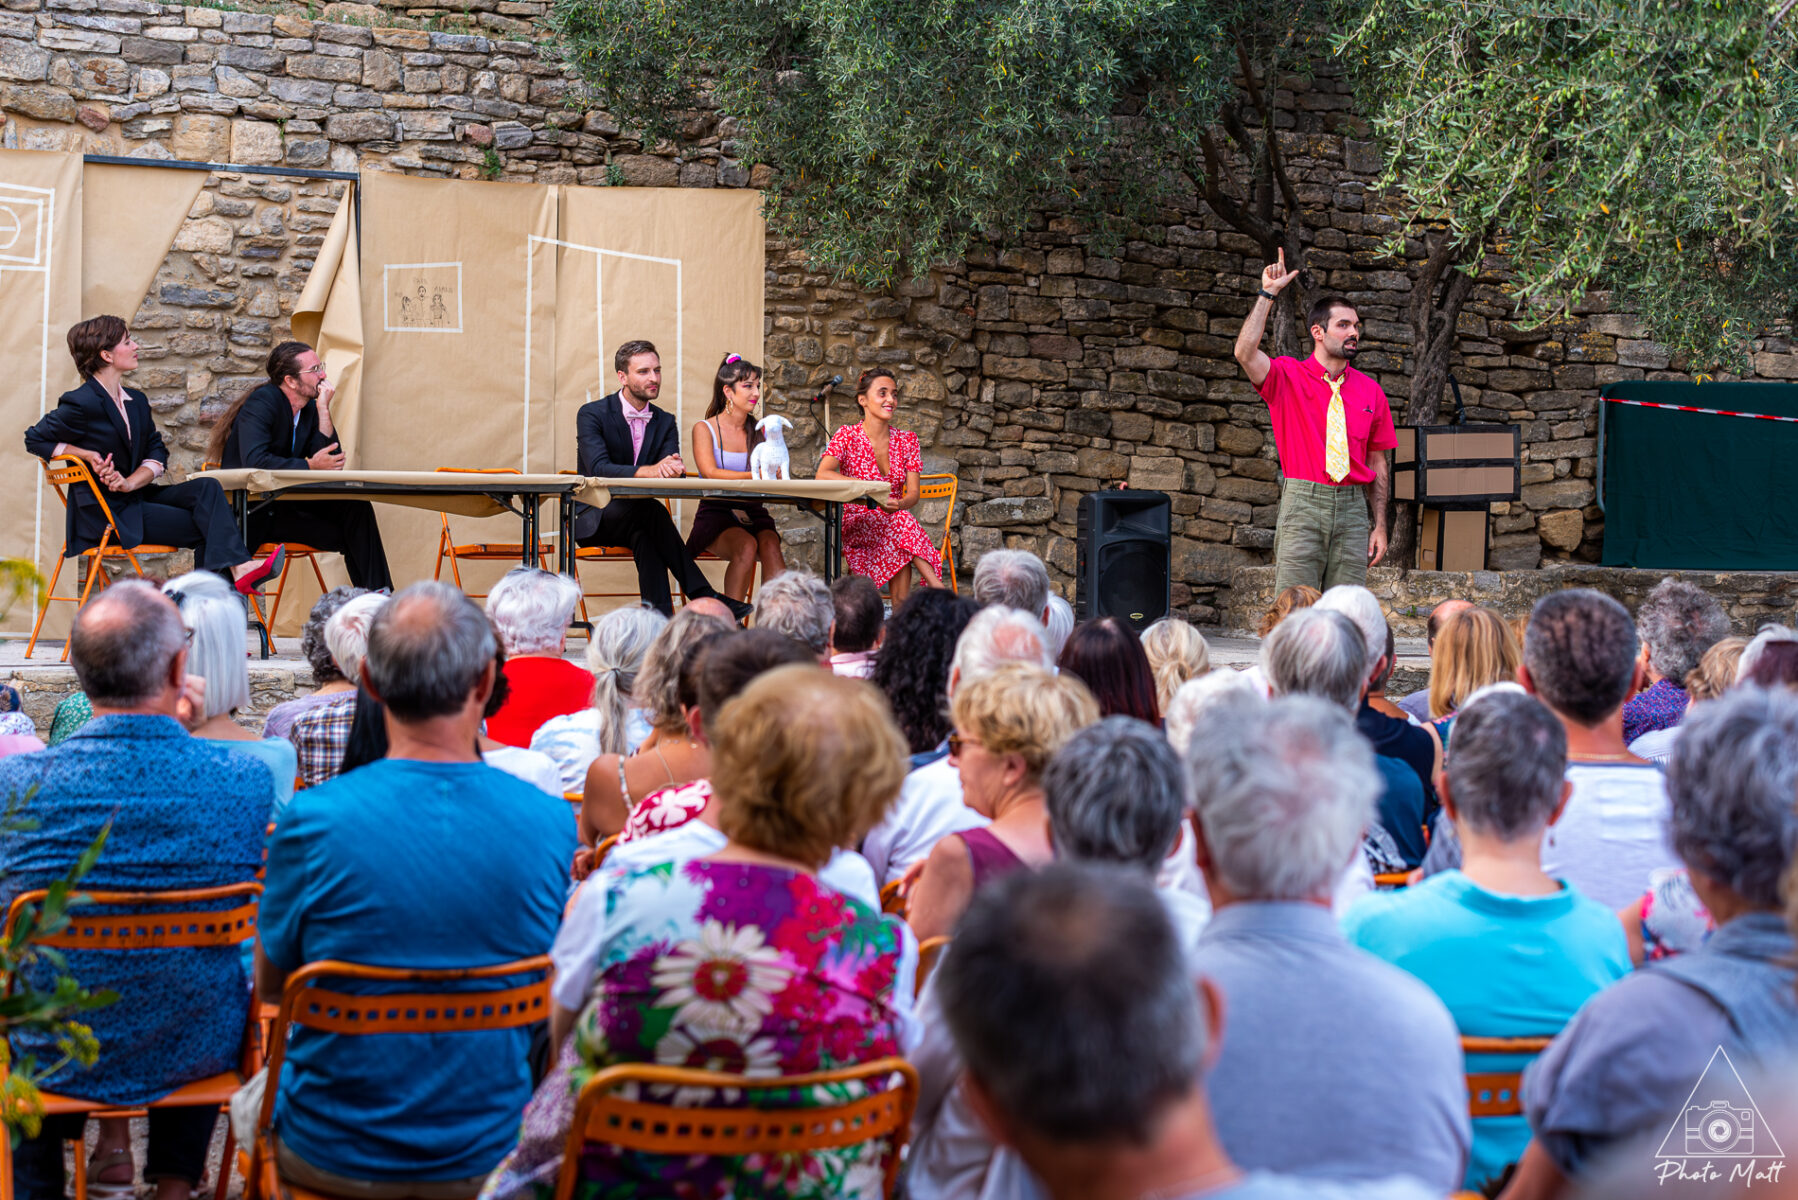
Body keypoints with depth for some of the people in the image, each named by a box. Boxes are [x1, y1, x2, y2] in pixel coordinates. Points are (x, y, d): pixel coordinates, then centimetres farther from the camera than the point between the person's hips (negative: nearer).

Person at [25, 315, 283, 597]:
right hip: (107, 515, -7)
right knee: (205, 526, -18)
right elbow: (35, 439, -4)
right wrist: (89, 455, -14)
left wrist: (130, 483, -13)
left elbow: (157, 455, 8)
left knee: (206, 488, -17)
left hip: (135, 498, 7)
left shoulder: (136, 401, 12)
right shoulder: (81, 404, -12)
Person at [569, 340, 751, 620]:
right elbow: (598, 468, -23)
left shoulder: (665, 422, 8)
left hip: (635, 517, 4)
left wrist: (672, 469, -36)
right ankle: (706, 599, -35)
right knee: (652, 510, -33)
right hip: (593, 521, -4)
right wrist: (649, 471, -39)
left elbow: (672, 467, -8)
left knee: (644, 536, -34)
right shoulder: (592, 414, -7)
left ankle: (659, 616, -44)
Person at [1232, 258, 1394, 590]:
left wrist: (1380, 526, 7)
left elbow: (1379, 463, 13)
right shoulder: (1287, 377, 3)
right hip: (1302, 503, -3)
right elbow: (1245, 353, -17)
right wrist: (1268, 294, -13)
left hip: (1352, 509, 3)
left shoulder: (1370, 391, 11)